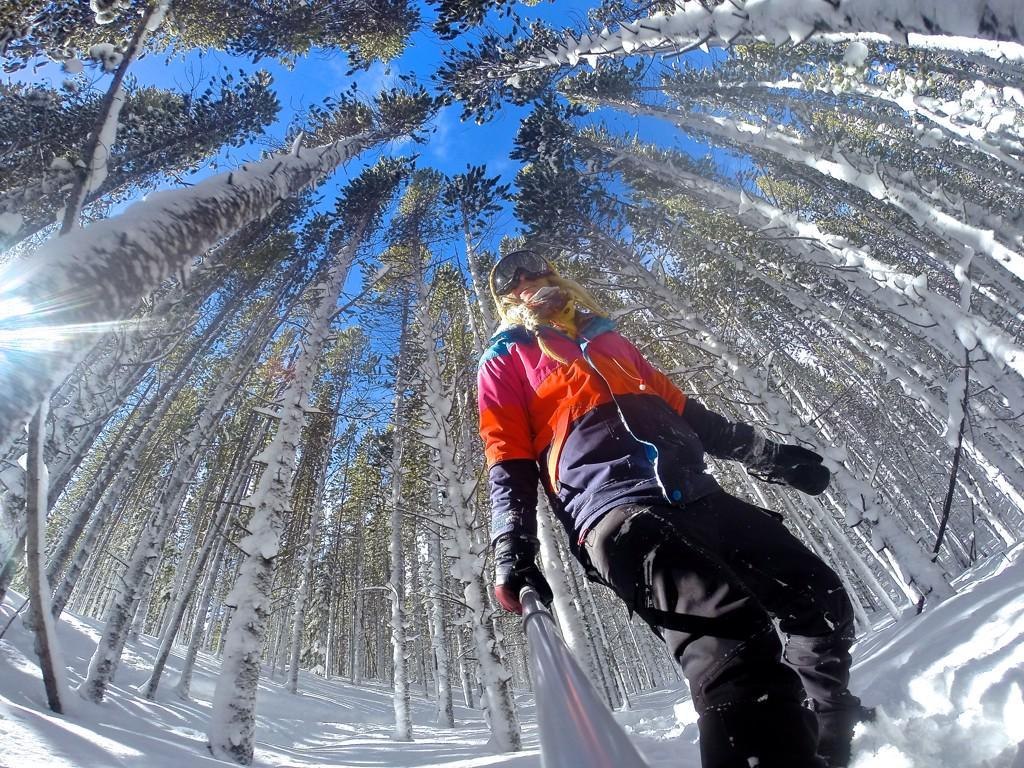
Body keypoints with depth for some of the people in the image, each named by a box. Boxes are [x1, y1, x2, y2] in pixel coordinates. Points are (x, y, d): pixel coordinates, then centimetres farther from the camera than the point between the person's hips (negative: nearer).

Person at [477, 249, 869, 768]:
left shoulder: (607, 339, 32)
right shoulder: (504, 363, 17)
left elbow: (678, 407, 32)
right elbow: (508, 462, 6)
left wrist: (764, 453, 28)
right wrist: (513, 551, -10)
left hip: (692, 494, 7)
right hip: (613, 508, -7)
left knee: (821, 601, 8)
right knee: (732, 637, -28)